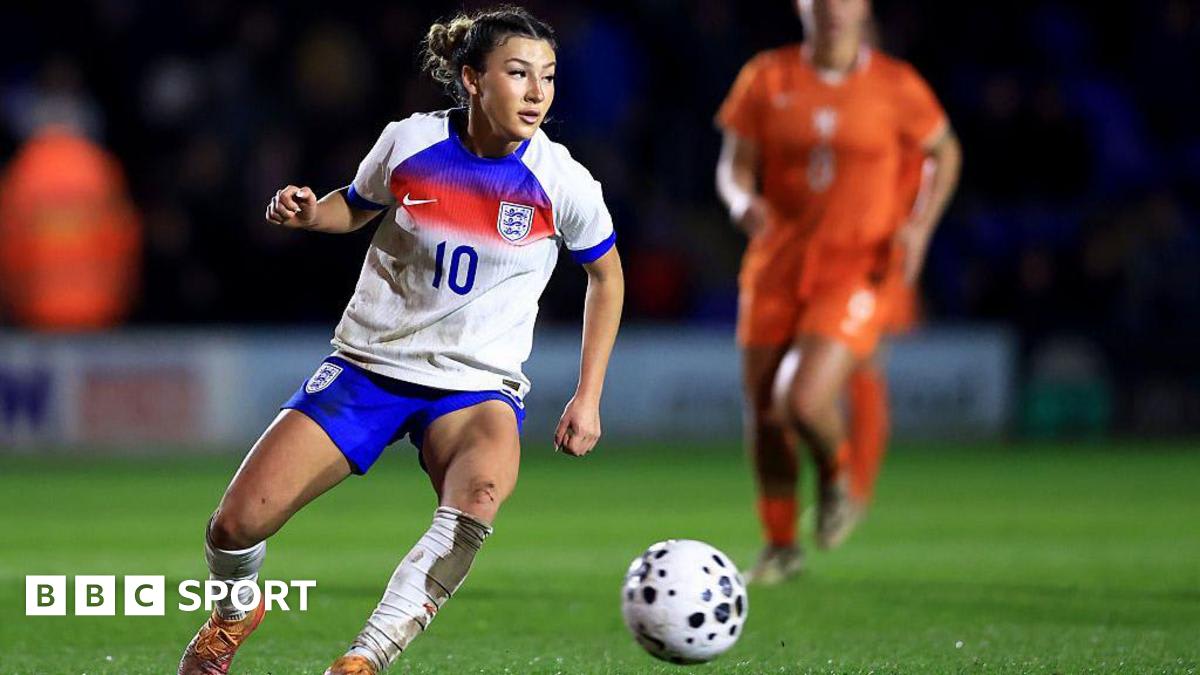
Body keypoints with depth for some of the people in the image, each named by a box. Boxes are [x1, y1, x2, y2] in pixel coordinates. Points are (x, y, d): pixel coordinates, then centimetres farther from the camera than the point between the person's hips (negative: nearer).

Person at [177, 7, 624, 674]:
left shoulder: (565, 183, -9)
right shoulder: (408, 143, -7)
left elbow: (607, 274, 9)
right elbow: (356, 206, 15)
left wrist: (588, 399, 6)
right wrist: (308, 212, -8)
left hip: (478, 386, -1)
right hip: (369, 364, 1)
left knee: (482, 490, -38)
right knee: (238, 523, -13)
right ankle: (235, 613, 25)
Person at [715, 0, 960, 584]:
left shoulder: (895, 87, -2)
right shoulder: (768, 78, 2)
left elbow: (944, 152, 13)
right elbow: (734, 166, 5)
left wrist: (921, 224, -2)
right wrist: (743, 202, -18)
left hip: (858, 270, -3)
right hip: (777, 267, 3)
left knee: (803, 400, -21)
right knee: (763, 412, 6)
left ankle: (836, 480, 14)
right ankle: (780, 544, 29)